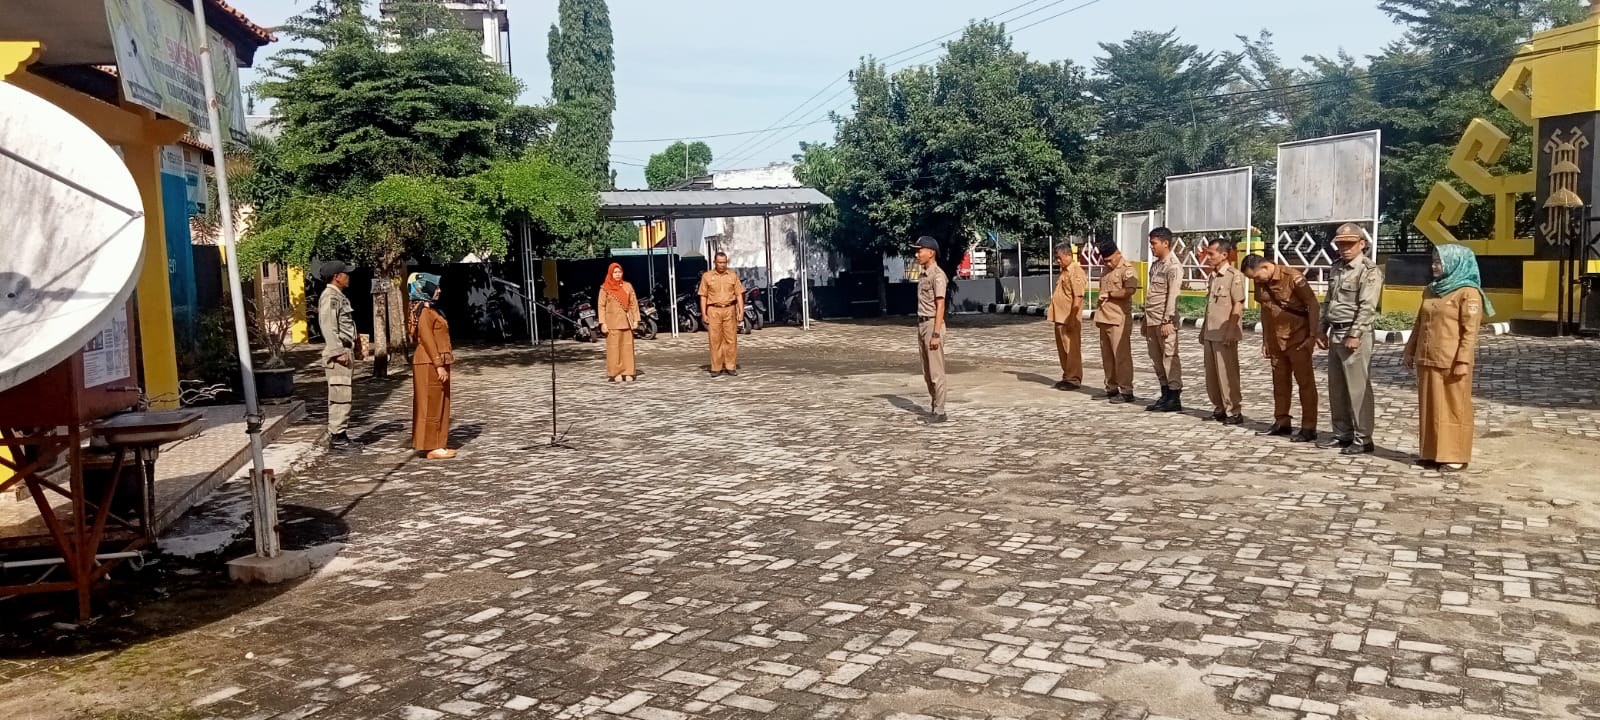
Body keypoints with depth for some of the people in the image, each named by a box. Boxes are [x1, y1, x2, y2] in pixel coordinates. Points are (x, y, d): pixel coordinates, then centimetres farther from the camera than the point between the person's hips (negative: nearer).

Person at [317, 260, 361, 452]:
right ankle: (337, 438, -7)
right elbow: (328, 327, -20)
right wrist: (339, 352, -24)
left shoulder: (339, 296, 19)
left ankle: (340, 435, 19)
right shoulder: (330, 296, -13)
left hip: (346, 350, 11)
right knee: (340, 397, -9)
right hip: (338, 353, -11)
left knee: (345, 396, 13)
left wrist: (353, 346, 19)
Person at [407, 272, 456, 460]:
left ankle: (438, 444, 17)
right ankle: (433, 447, -2)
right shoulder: (423, 311, -14)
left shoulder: (430, 309, 17)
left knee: (439, 405, 12)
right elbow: (427, 340, -20)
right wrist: (439, 365, -23)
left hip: (435, 363, 10)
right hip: (430, 365, -10)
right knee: (431, 405, -6)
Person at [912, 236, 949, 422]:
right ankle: (931, 409, 20)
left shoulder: (937, 275, -13)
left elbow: (940, 306, -18)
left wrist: (936, 334, -22)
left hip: (933, 324, -10)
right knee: (927, 372, 13)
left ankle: (939, 412, -1)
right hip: (921, 324, 10)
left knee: (936, 371, -6)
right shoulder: (923, 275, 15)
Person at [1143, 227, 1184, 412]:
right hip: (1152, 320, 9)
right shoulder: (1156, 264, 15)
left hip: (1164, 321, -9)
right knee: (1157, 359, 12)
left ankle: (1175, 398, 1)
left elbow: (1173, 295, -16)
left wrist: (1167, 321, -20)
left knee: (1169, 357, -4)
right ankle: (1165, 395, 20)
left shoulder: (1174, 266, -11)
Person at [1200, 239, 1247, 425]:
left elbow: (1238, 305, -14)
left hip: (1225, 334, -8)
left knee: (1227, 374, -4)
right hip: (1210, 333, 8)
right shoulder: (1213, 276, 15)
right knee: (1211, 374, 11)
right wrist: (1203, 330, 18)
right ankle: (1219, 409, 21)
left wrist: (1230, 331, -19)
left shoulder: (1234, 275, -10)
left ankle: (1234, 412, 3)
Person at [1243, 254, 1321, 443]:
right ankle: (1282, 422, 23)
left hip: (1298, 338, -7)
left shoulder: (1293, 278, -18)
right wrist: (1265, 340, 15)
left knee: (1305, 382, -1)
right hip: (1275, 340, 7)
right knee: (1280, 381, 13)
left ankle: (1309, 428, 3)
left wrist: (1313, 335, -17)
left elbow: (1313, 305, -15)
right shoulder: (1261, 283, 4)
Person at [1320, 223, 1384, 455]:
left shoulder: (1369, 270, -9)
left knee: (1358, 388, -5)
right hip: (1335, 333, 8)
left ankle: (1362, 438, 1)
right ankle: (1342, 434, 22)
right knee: (1336, 387, 12)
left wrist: (1354, 335, -20)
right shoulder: (1336, 268, 16)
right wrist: (1323, 329, 17)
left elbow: (1367, 307, -16)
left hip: (1355, 335, -8)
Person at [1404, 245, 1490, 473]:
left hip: (1451, 363, -7)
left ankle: (1456, 456, 6)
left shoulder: (1468, 293, -8)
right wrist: (1410, 351, 17)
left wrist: (1463, 361, -18)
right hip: (1427, 360, 7)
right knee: (1429, 407, 11)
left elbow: (1470, 331, -13)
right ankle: (1431, 453, 19)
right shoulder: (1430, 290, 14)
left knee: (1454, 408, 0)